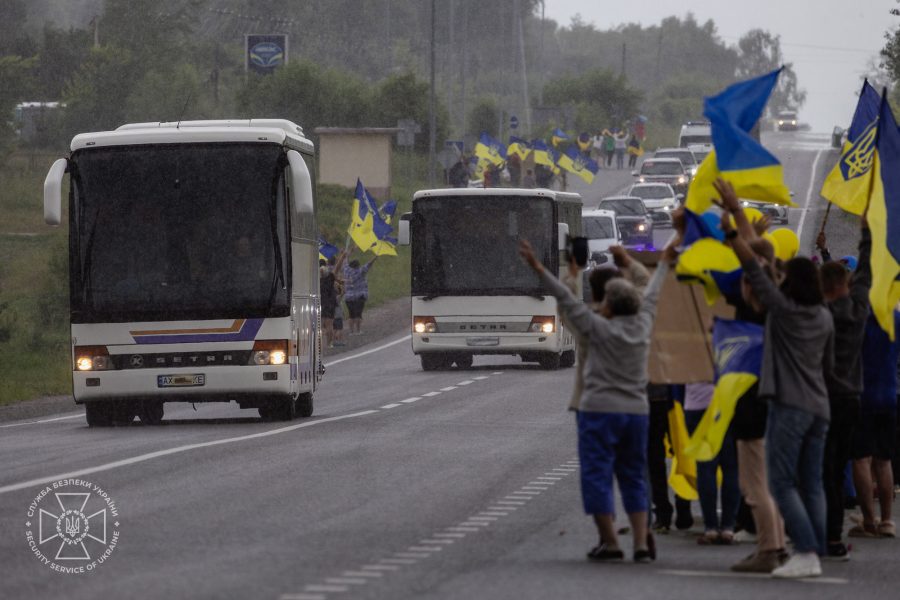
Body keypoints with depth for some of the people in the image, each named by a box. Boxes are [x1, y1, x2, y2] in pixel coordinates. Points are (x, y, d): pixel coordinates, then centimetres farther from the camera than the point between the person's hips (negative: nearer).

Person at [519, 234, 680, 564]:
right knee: (633, 478, 10)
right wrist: (663, 264, 40)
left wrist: (539, 269, -7)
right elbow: (650, 298, 23)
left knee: (597, 477, 0)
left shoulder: (599, 329, -8)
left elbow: (567, 300, -9)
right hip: (636, 412, 5)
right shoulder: (642, 327, 6)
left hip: (600, 412, -5)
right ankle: (641, 542, 2)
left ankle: (609, 542, -3)